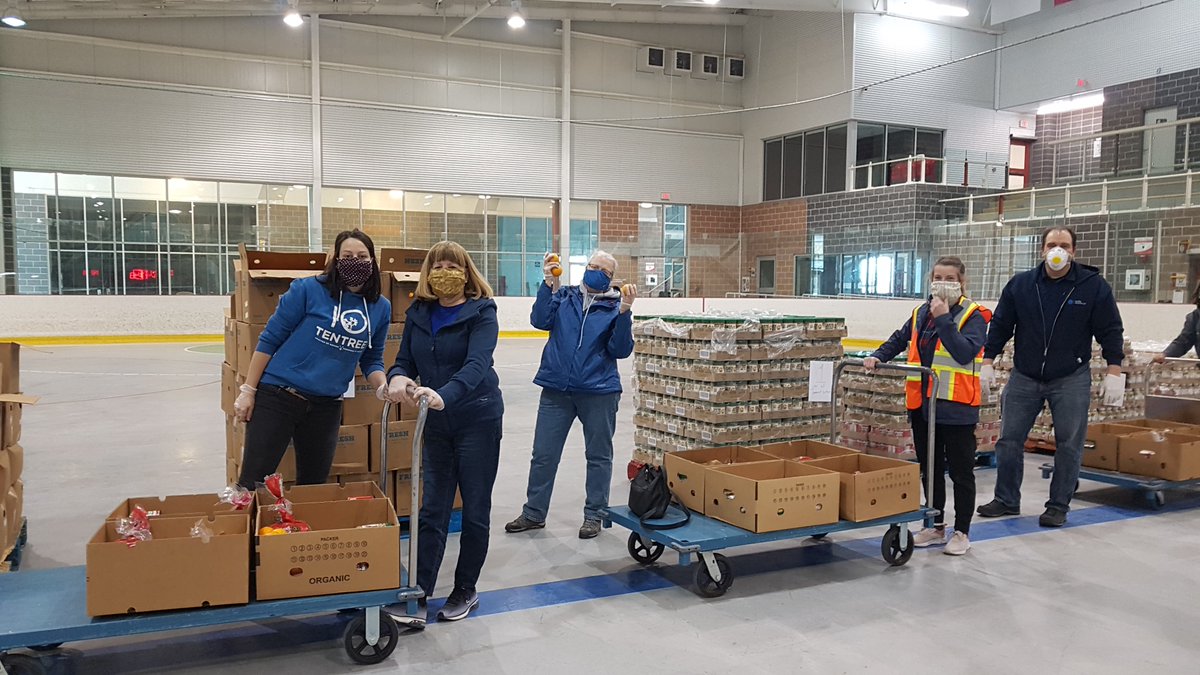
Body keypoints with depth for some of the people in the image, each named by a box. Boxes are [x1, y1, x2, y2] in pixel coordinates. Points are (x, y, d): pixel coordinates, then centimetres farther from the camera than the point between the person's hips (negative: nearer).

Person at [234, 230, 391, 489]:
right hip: (277, 396, -4)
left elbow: (371, 359, 13)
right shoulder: (308, 289, -10)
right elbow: (270, 339, -5)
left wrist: (382, 387, -8)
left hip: (327, 407, 4)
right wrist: (248, 390, -5)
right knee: (251, 484, 0)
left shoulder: (381, 307, 3)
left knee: (313, 486, 15)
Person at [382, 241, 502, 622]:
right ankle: (419, 590, 14)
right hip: (436, 424, 4)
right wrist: (397, 378, -23)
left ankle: (465, 591, 22)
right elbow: (405, 360, 3)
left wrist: (444, 395, -43)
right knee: (432, 509, 6)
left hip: (478, 421, -4)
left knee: (475, 509, 7)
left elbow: (477, 364, -25)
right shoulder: (418, 314, 5)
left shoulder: (481, 312, -11)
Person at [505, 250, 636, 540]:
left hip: (599, 391, -1)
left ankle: (593, 515, 24)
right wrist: (549, 283, -16)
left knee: (598, 455, 10)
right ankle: (534, 513, 24)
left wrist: (624, 312, -19)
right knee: (543, 455, 9)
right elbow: (540, 321, -10)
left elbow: (620, 350, -8)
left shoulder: (615, 306, 1)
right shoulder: (564, 296, 5)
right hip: (557, 389, 2)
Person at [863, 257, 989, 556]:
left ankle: (962, 532, 17)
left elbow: (966, 352, -24)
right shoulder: (921, 313, 10)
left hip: (956, 408, -6)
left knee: (960, 472, 5)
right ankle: (935, 526, 28)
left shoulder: (973, 316, -9)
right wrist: (878, 356, 9)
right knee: (929, 470, 15)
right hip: (922, 405, 6)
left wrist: (944, 319, -25)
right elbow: (899, 340, 24)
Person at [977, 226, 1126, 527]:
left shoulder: (1094, 286, -4)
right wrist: (987, 363, 3)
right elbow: (1000, 325, 6)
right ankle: (1006, 500, 19)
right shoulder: (1020, 284, 1)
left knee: (1069, 444, 4)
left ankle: (1059, 506, 18)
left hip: (1071, 380, -2)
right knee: (1009, 439, 5)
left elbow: (1110, 331, -1)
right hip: (1024, 378, 2)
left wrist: (1114, 372, -6)